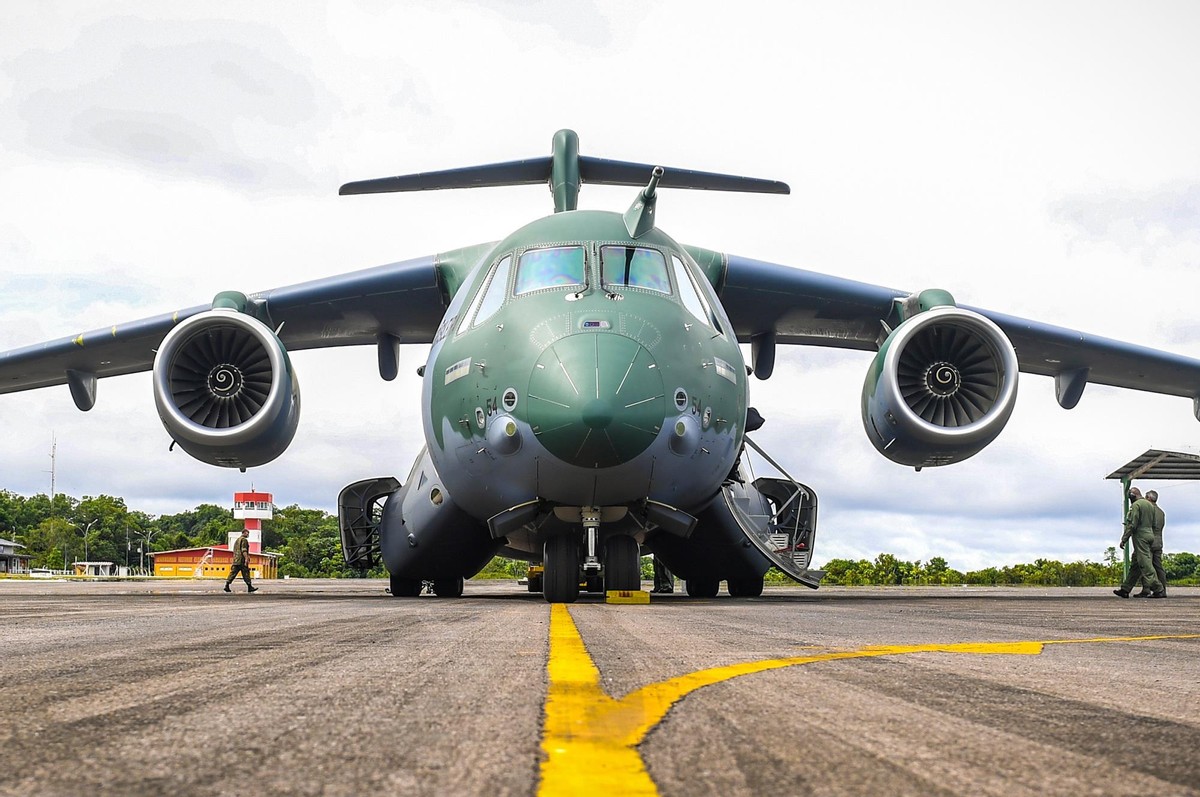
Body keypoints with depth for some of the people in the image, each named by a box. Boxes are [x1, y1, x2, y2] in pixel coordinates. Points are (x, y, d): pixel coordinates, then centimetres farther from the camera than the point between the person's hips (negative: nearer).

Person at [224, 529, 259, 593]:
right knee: (246, 574, -3)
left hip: (235, 560, 8)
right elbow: (244, 550, -18)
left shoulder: (237, 540, 22)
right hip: (242, 560, -8)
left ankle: (227, 586, -5)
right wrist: (246, 558, -23)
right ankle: (250, 587, 1)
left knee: (233, 573, 3)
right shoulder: (244, 540, -8)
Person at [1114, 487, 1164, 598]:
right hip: (1150, 534, 9)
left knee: (1145, 564, -10)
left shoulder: (1136, 505, -11)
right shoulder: (1150, 505, 15)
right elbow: (1153, 523, 17)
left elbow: (1132, 524, -15)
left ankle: (1158, 590, -15)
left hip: (1140, 536, -9)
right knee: (1135, 564, 11)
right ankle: (1125, 590, 15)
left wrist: (1124, 539, -11)